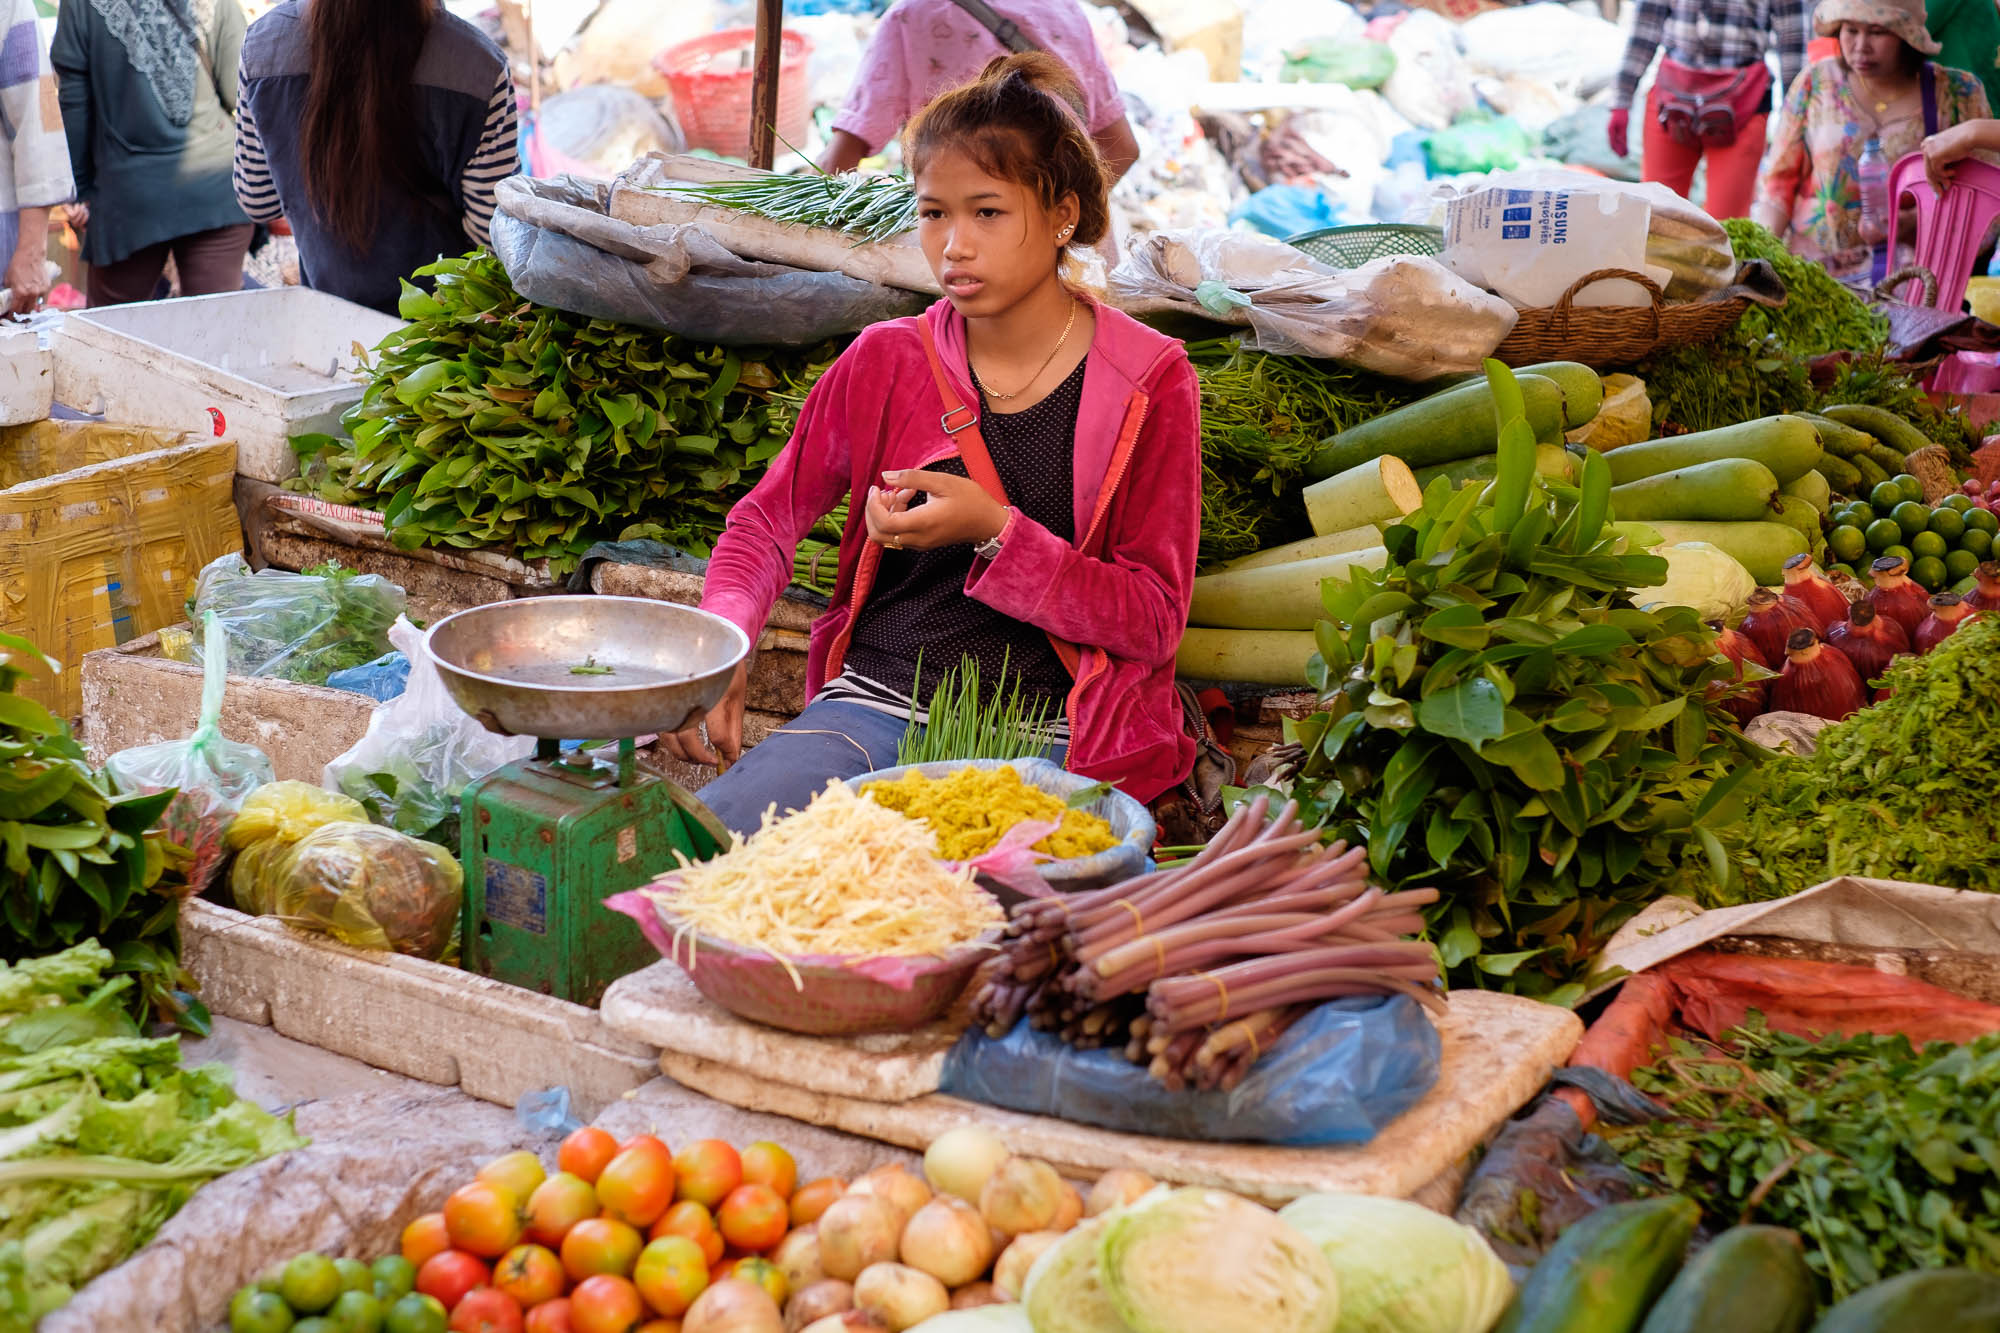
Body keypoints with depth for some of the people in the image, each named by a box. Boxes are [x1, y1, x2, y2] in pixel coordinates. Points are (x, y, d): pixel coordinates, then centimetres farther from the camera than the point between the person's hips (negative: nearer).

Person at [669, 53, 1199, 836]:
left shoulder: (1148, 383, 0)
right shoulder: (886, 361, 8)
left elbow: (1154, 619, -3)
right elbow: (767, 518, 13)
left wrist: (994, 531, -17)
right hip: (875, 704, 2)